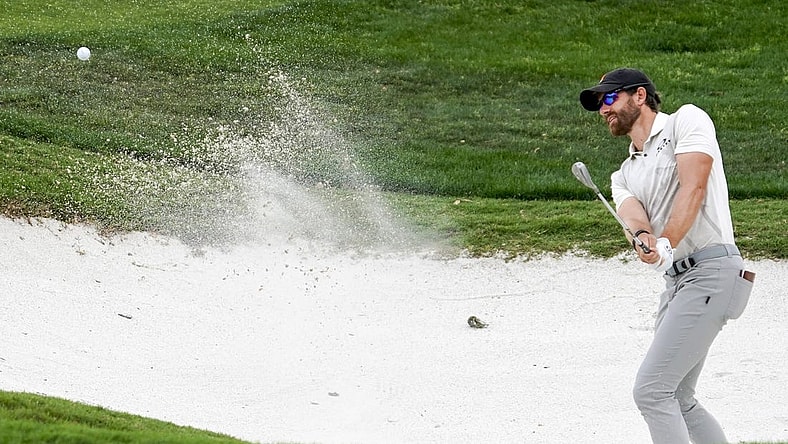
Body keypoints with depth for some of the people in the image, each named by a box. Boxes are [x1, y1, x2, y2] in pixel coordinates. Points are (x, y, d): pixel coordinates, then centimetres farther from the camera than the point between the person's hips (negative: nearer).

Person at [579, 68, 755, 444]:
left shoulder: (687, 120, 3)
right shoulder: (624, 176, 23)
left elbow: (693, 187, -13)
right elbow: (633, 214, -1)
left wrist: (666, 243, -24)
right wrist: (643, 240, -24)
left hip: (712, 270, -9)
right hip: (677, 281, 9)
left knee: (651, 390, -16)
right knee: (677, 402, 11)